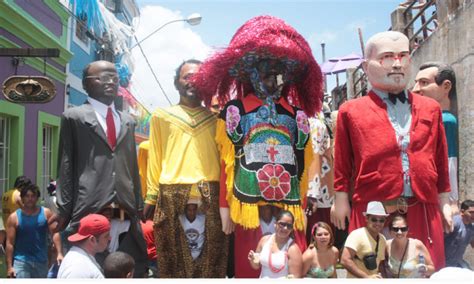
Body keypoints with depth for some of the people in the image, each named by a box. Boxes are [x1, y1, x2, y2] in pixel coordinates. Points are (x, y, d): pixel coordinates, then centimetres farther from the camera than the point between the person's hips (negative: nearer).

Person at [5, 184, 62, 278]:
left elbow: (55, 233, -3)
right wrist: (9, 266, -9)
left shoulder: (46, 213, 0)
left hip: (42, 261, 3)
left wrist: (59, 253, -14)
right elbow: (9, 243, -5)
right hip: (21, 262, -2)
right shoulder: (14, 217, -4)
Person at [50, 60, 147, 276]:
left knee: (136, 266, 6)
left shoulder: (128, 121, 19)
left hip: (125, 210, 5)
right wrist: (64, 208, -3)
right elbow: (66, 165, 2)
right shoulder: (74, 116, 5)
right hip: (89, 209, -4)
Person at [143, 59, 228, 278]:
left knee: (211, 259, 3)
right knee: (174, 260, 5)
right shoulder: (161, 116, 12)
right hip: (172, 196, 0)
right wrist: (151, 196, 2)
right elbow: (155, 158, 9)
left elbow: (224, 156, 10)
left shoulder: (215, 117, 14)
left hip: (210, 196, 1)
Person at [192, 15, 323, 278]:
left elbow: (302, 164, 15)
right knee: (251, 266, 0)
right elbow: (227, 162, 2)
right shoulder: (235, 109, 5)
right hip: (250, 204, -3)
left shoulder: (296, 113, 14)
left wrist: (303, 207, 11)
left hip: (290, 205, 3)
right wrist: (225, 205, -3)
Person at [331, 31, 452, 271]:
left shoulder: (430, 109, 11)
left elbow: (440, 161, 14)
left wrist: (444, 203, 13)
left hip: (424, 211, 3)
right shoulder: (351, 111, 2)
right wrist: (341, 199, 4)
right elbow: (343, 163, 5)